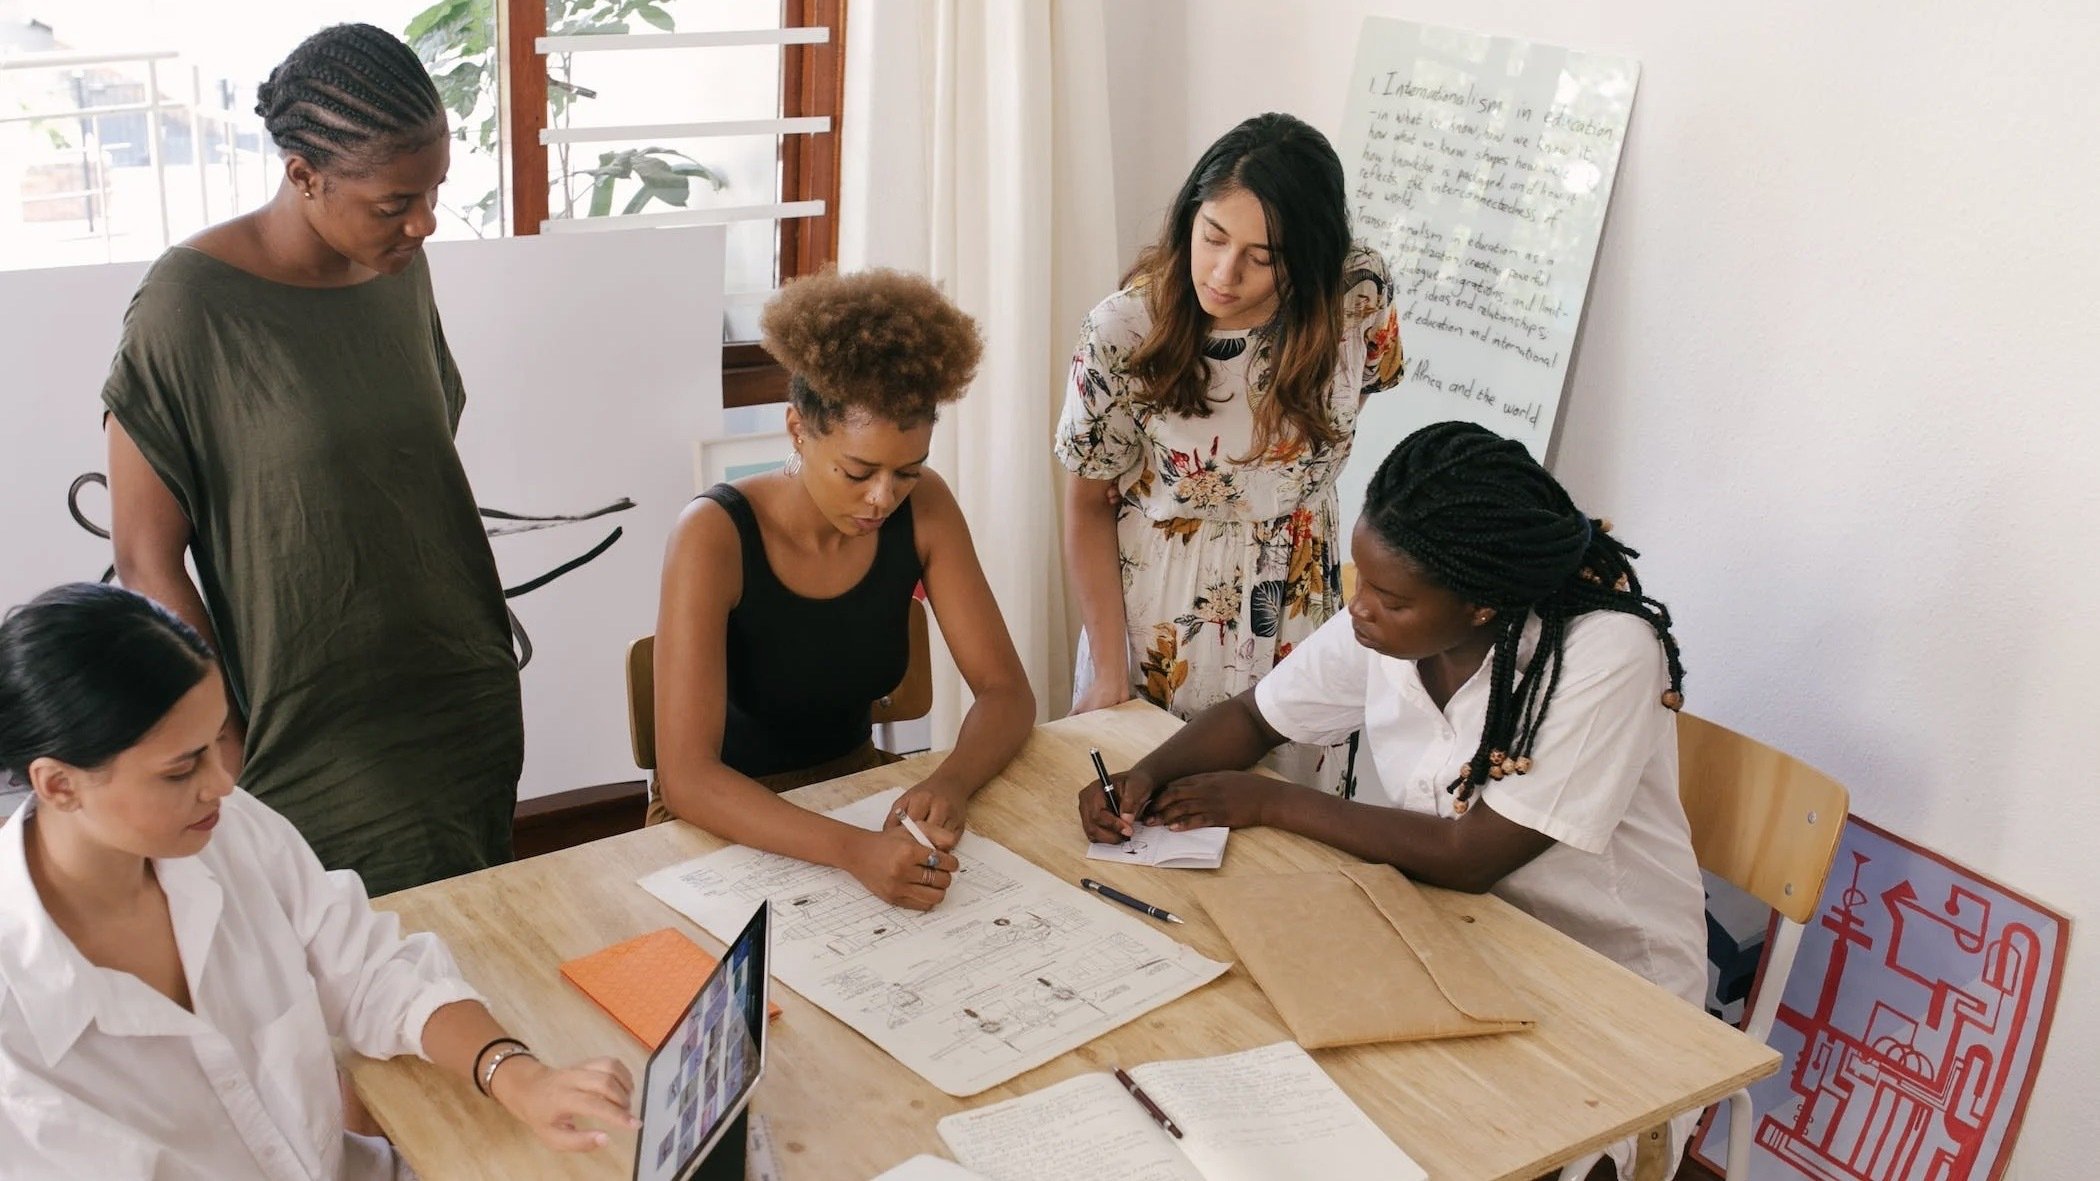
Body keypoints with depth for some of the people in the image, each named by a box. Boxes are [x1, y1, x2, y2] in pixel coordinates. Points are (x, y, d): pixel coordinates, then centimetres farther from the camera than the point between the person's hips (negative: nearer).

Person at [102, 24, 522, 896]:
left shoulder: (400, 267, 2)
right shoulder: (192, 303, -16)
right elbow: (146, 563, -11)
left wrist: (484, 655, 14)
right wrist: (233, 760, -12)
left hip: (471, 714, 6)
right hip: (320, 750, -5)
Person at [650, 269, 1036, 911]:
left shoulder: (924, 509, -11)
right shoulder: (715, 537, -24)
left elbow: (1006, 691, -7)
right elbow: (685, 775, -31)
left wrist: (950, 784, -29)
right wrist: (853, 851, -45)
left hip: (856, 783, 4)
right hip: (730, 820, -4)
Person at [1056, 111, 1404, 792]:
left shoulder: (1359, 298, -18)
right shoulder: (1124, 331, -21)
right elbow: (1089, 505, -10)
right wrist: (1109, 674, -10)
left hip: (1296, 614, 2)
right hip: (1154, 614, -1)